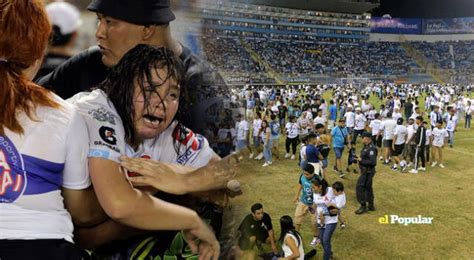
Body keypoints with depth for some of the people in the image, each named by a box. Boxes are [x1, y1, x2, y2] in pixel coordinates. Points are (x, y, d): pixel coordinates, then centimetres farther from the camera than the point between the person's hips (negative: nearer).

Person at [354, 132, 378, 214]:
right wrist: (359, 158, 7)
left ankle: (363, 207, 0)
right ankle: (370, 205, 31)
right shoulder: (366, 147, 8)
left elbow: (372, 162, -28)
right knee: (367, 187, 19)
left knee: (360, 187, -7)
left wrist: (361, 160, -24)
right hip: (365, 171, 10)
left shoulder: (371, 148, -23)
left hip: (368, 172, -10)